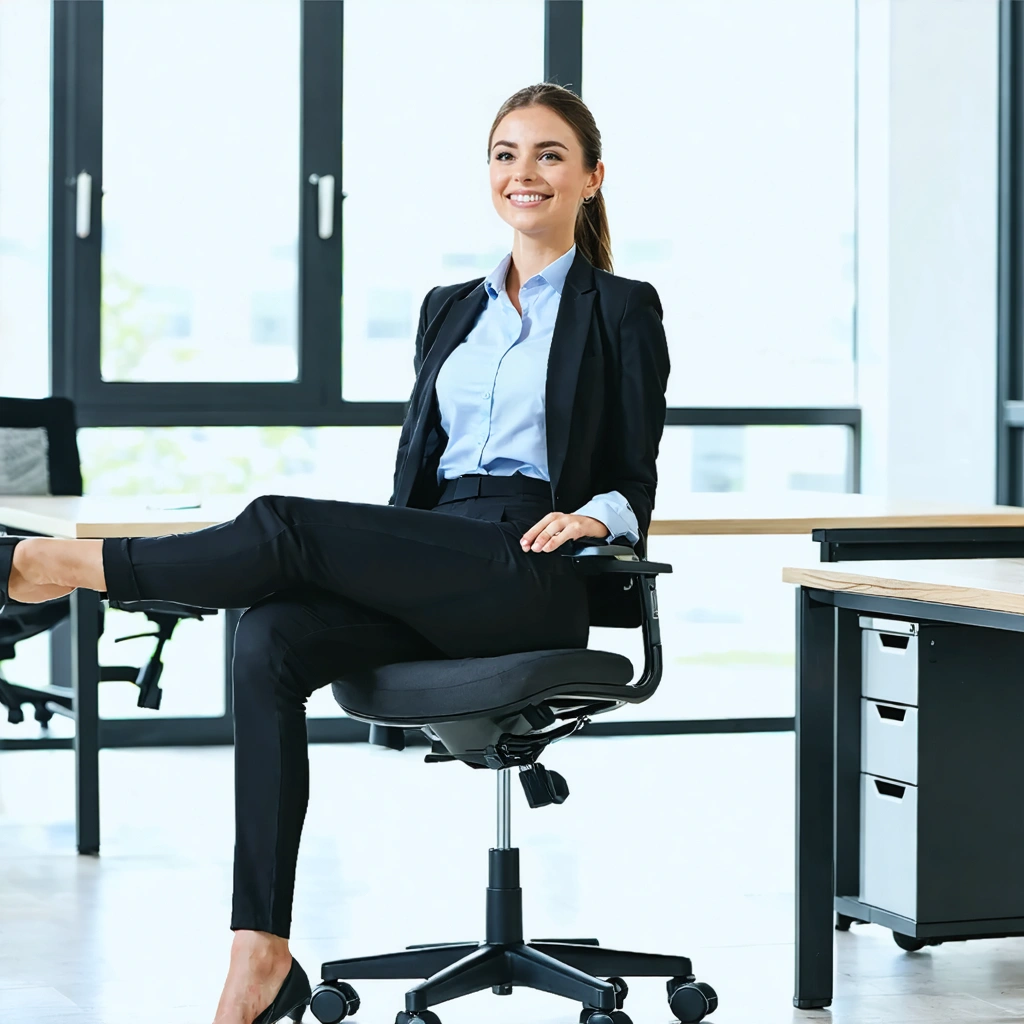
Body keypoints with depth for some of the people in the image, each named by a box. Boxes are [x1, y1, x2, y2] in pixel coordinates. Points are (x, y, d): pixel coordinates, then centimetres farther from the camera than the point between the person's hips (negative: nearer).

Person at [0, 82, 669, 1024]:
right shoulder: (449, 308, 25)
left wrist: (596, 513, -17)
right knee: (269, 642, -26)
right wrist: (377, 560, 4)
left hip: (534, 577, -5)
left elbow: (635, 483, 6)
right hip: (427, 578, 5)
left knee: (287, 526, -27)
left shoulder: (622, 311, 9)